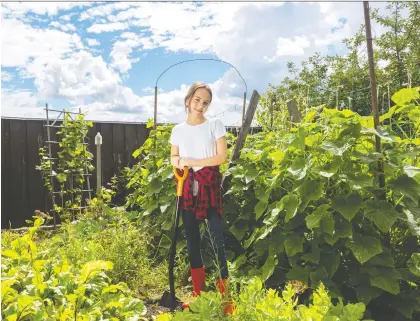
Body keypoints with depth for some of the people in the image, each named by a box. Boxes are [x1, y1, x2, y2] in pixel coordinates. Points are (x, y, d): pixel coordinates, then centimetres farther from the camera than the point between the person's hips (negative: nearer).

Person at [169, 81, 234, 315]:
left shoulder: (215, 125, -1)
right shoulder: (178, 129, 9)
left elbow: (222, 157, -8)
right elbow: (173, 157, 17)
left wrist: (192, 162, -12)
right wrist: (179, 162, -7)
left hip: (210, 186, -4)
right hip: (188, 187, 4)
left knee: (218, 239, -7)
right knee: (192, 239, 10)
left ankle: (225, 297, 3)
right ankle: (199, 293, 25)